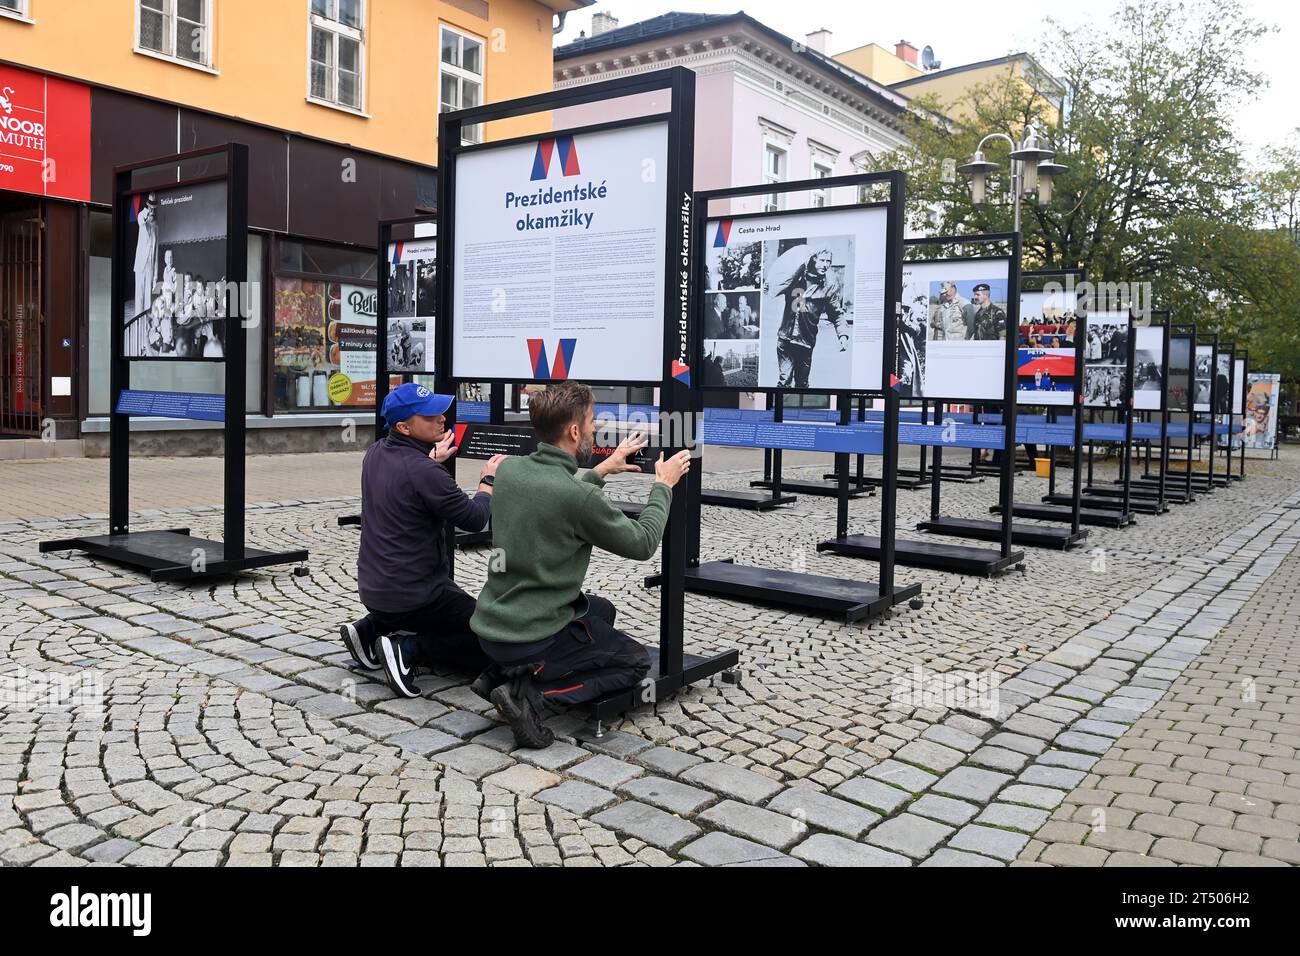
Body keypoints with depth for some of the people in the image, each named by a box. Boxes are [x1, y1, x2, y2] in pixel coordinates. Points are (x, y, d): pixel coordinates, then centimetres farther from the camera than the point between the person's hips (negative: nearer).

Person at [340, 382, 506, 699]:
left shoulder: (375, 453, 2)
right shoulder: (423, 472, -24)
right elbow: (475, 519, -15)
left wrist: (433, 458, 29)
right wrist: (488, 481, 2)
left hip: (373, 587, 8)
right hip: (412, 595, -8)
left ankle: (369, 630, 16)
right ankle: (408, 649, -11)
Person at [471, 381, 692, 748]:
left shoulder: (510, 469, -2)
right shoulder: (580, 498, -24)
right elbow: (642, 544, -8)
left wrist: (601, 471, 23)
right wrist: (664, 486, 5)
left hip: (489, 625, 8)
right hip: (532, 640, -8)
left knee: (601, 609, 29)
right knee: (636, 661, 14)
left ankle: (507, 672, 13)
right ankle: (531, 693, -6)